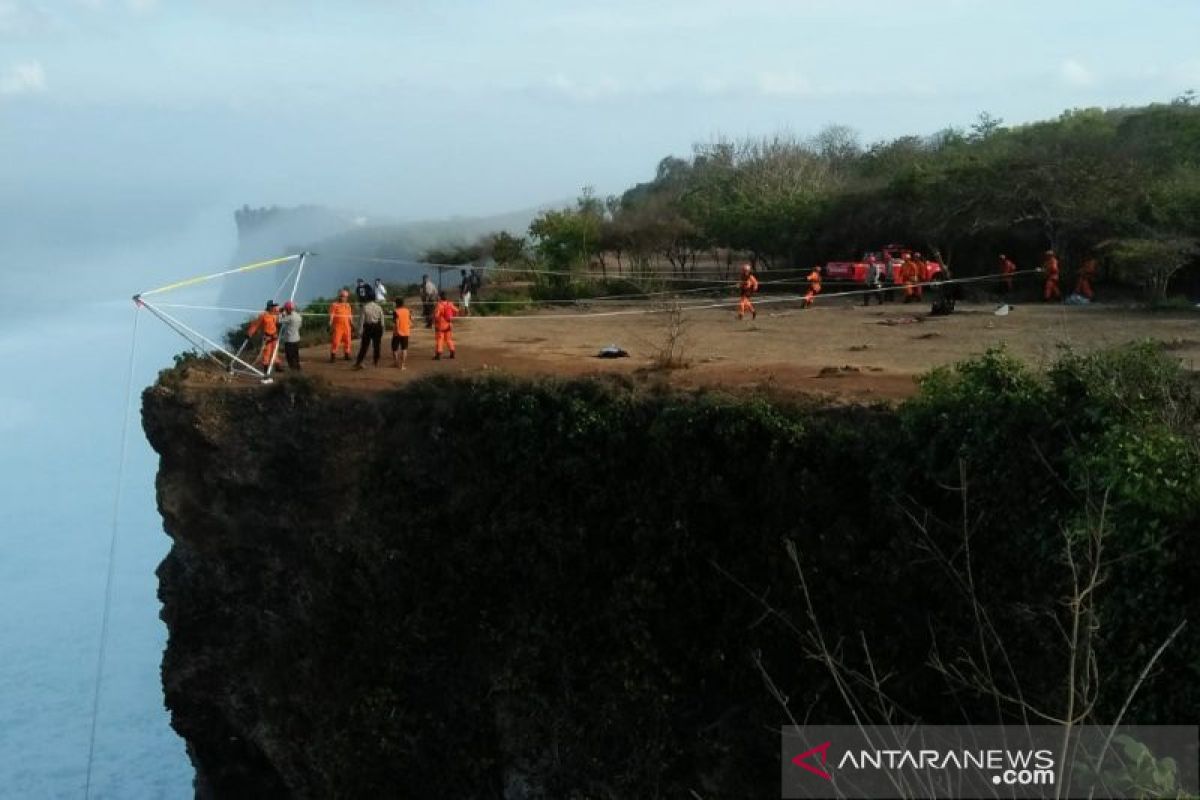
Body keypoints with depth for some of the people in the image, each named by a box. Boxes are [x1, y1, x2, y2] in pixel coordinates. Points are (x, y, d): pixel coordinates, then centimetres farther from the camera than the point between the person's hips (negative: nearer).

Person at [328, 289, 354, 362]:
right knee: (335, 341, -10)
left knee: (347, 341, 10)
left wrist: (352, 324, 13)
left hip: (346, 326, 5)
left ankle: (346, 355, 22)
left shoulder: (348, 306, 14)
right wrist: (330, 326, -15)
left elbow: (350, 317, 17)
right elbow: (331, 316, -6)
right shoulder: (334, 305, -2)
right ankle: (332, 356, -8)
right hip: (337, 326, -5)